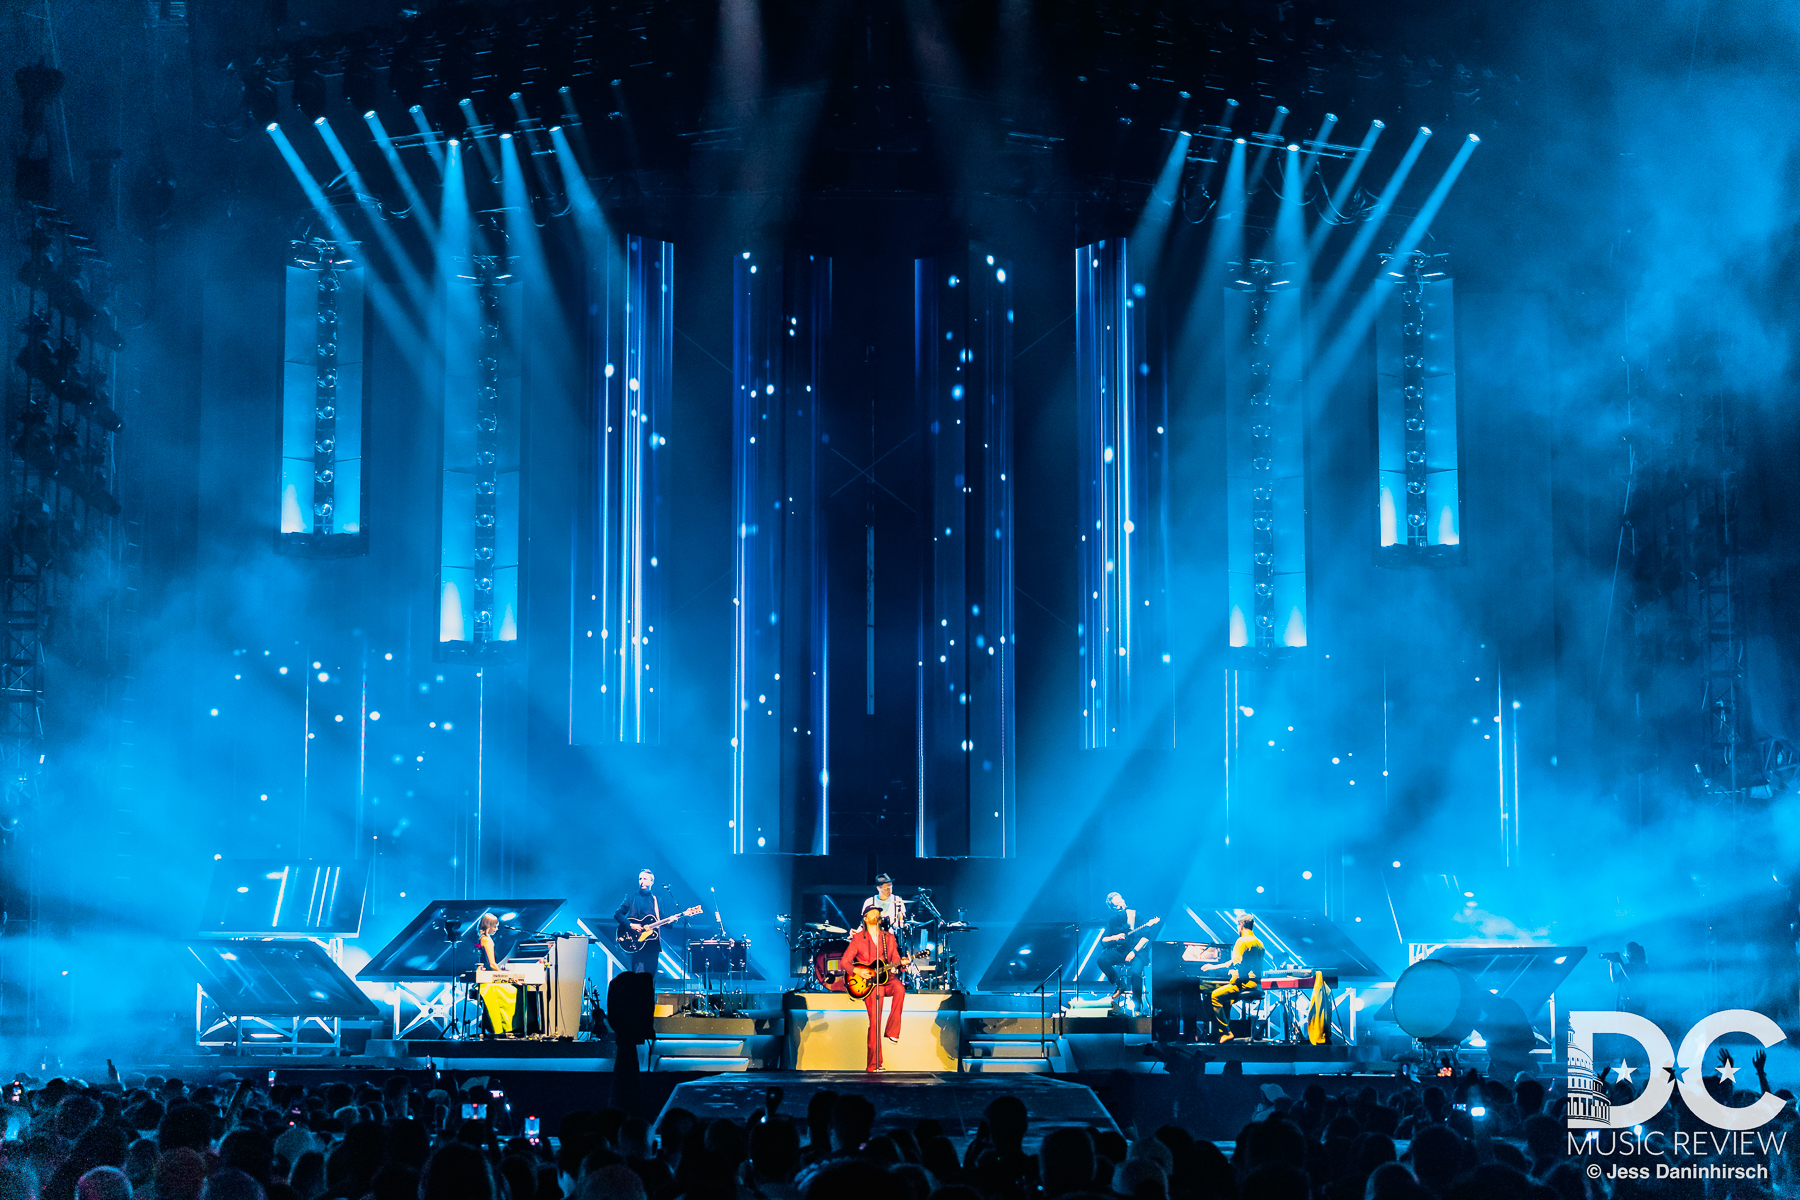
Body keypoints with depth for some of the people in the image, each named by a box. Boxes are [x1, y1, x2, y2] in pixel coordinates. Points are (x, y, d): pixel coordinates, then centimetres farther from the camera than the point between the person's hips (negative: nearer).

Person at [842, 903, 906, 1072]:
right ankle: (873, 1063, -6)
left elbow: (895, 959, 11)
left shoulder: (889, 937, 14)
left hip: (886, 978, 2)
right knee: (874, 1022, -11)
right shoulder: (858, 938, 5)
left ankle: (892, 1031, -23)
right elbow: (845, 961, 2)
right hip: (869, 983, -2)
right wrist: (857, 971, -15)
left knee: (899, 988, -33)